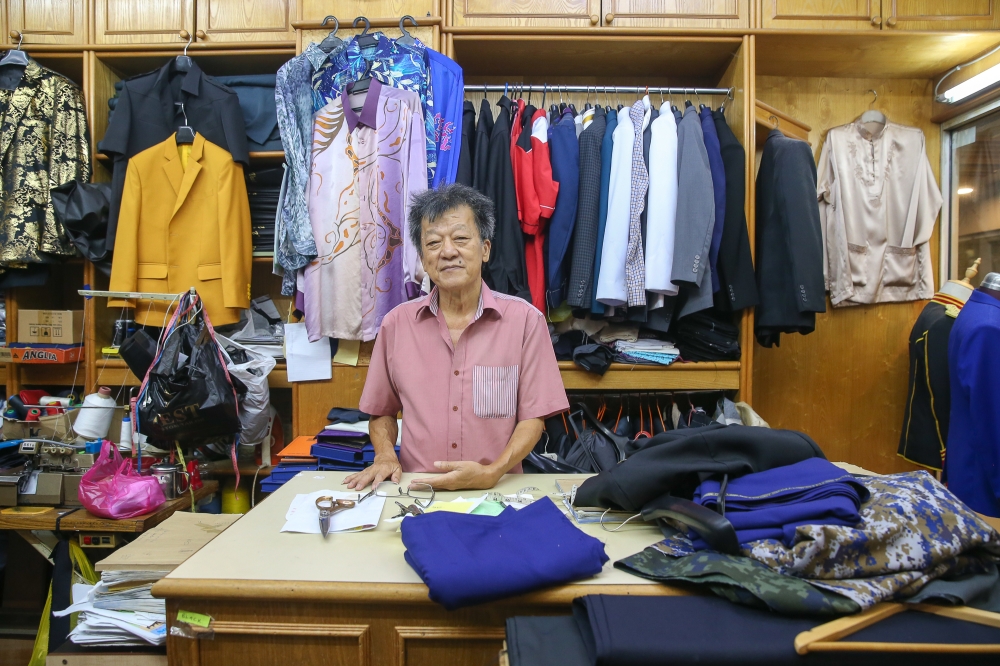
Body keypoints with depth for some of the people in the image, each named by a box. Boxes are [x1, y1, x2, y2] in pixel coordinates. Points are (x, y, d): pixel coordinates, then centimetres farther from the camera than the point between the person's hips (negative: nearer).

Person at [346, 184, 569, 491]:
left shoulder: (525, 320, 0)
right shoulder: (396, 323, 6)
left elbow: (533, 417, 0)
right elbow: (381, 411, 17)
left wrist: (492, 473, -13)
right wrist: (385, 457, -1)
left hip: (498, 489, -2)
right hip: (414, 491, 2)